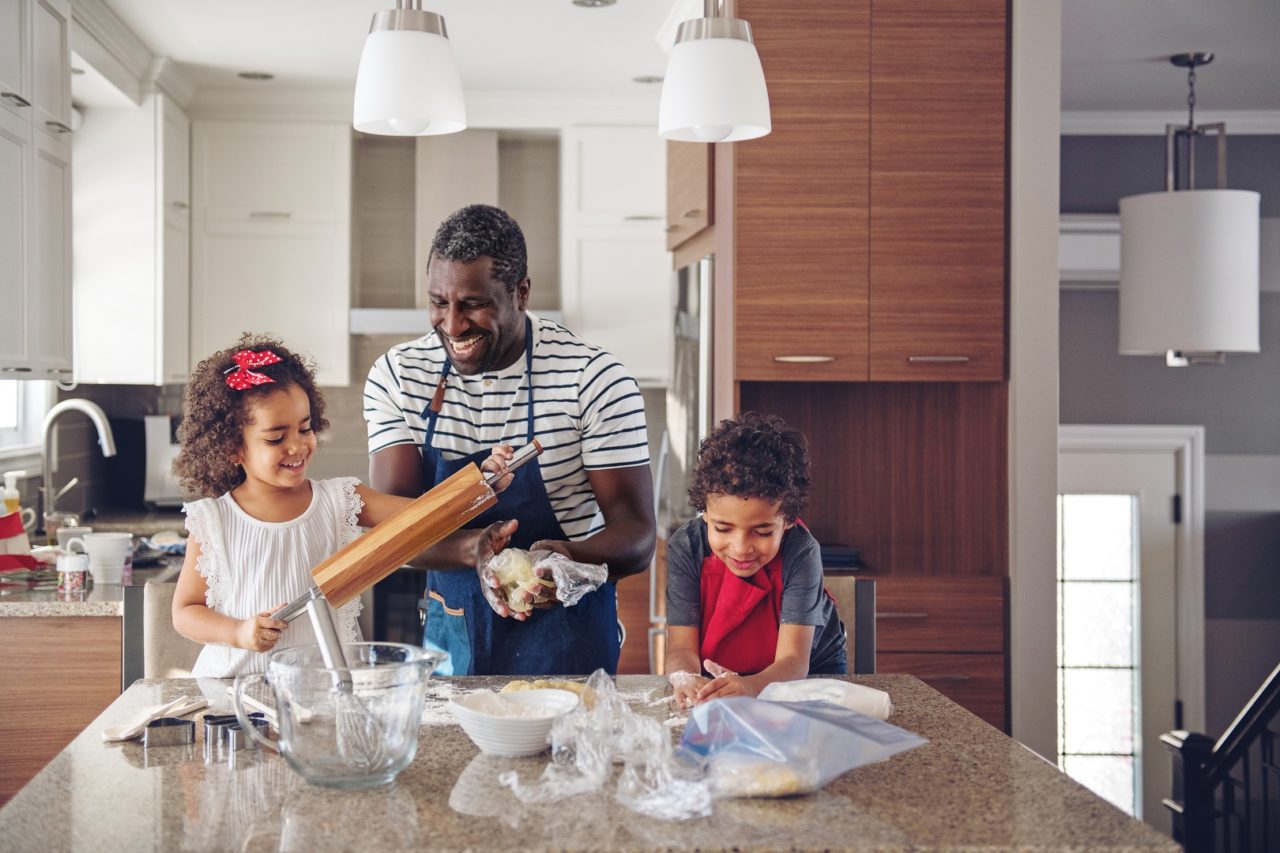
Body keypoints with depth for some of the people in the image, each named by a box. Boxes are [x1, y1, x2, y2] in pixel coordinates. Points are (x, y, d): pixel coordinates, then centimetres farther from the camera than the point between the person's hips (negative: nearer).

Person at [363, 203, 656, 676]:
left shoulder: (594, 379, -16)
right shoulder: (396, 375, -6)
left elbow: (636, 532, -16)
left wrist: (570, 559, -38)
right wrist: (471, 548, -32)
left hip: (564, 645, -2)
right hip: (449, 635, 3)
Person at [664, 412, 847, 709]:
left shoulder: (800, 552, -25)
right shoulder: (686, 548, -19)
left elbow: (793, 660, -30)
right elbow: (682, 646, -22)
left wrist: (752, 685, -53)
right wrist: (686, 680, -47)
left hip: (809, 673, -1)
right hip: (715, 680, 1)